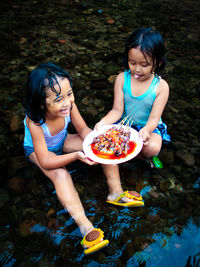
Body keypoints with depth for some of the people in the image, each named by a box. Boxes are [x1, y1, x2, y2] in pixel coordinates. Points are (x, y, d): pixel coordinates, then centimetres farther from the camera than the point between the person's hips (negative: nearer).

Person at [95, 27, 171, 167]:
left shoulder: (161, 86, -15)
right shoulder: (122, 78, -10)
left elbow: (154, 117, -18)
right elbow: (117, 110, -11)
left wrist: (146, 130, -43)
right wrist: (103, 122, -33)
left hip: (148, 126, -2)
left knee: (152, 148, -32)